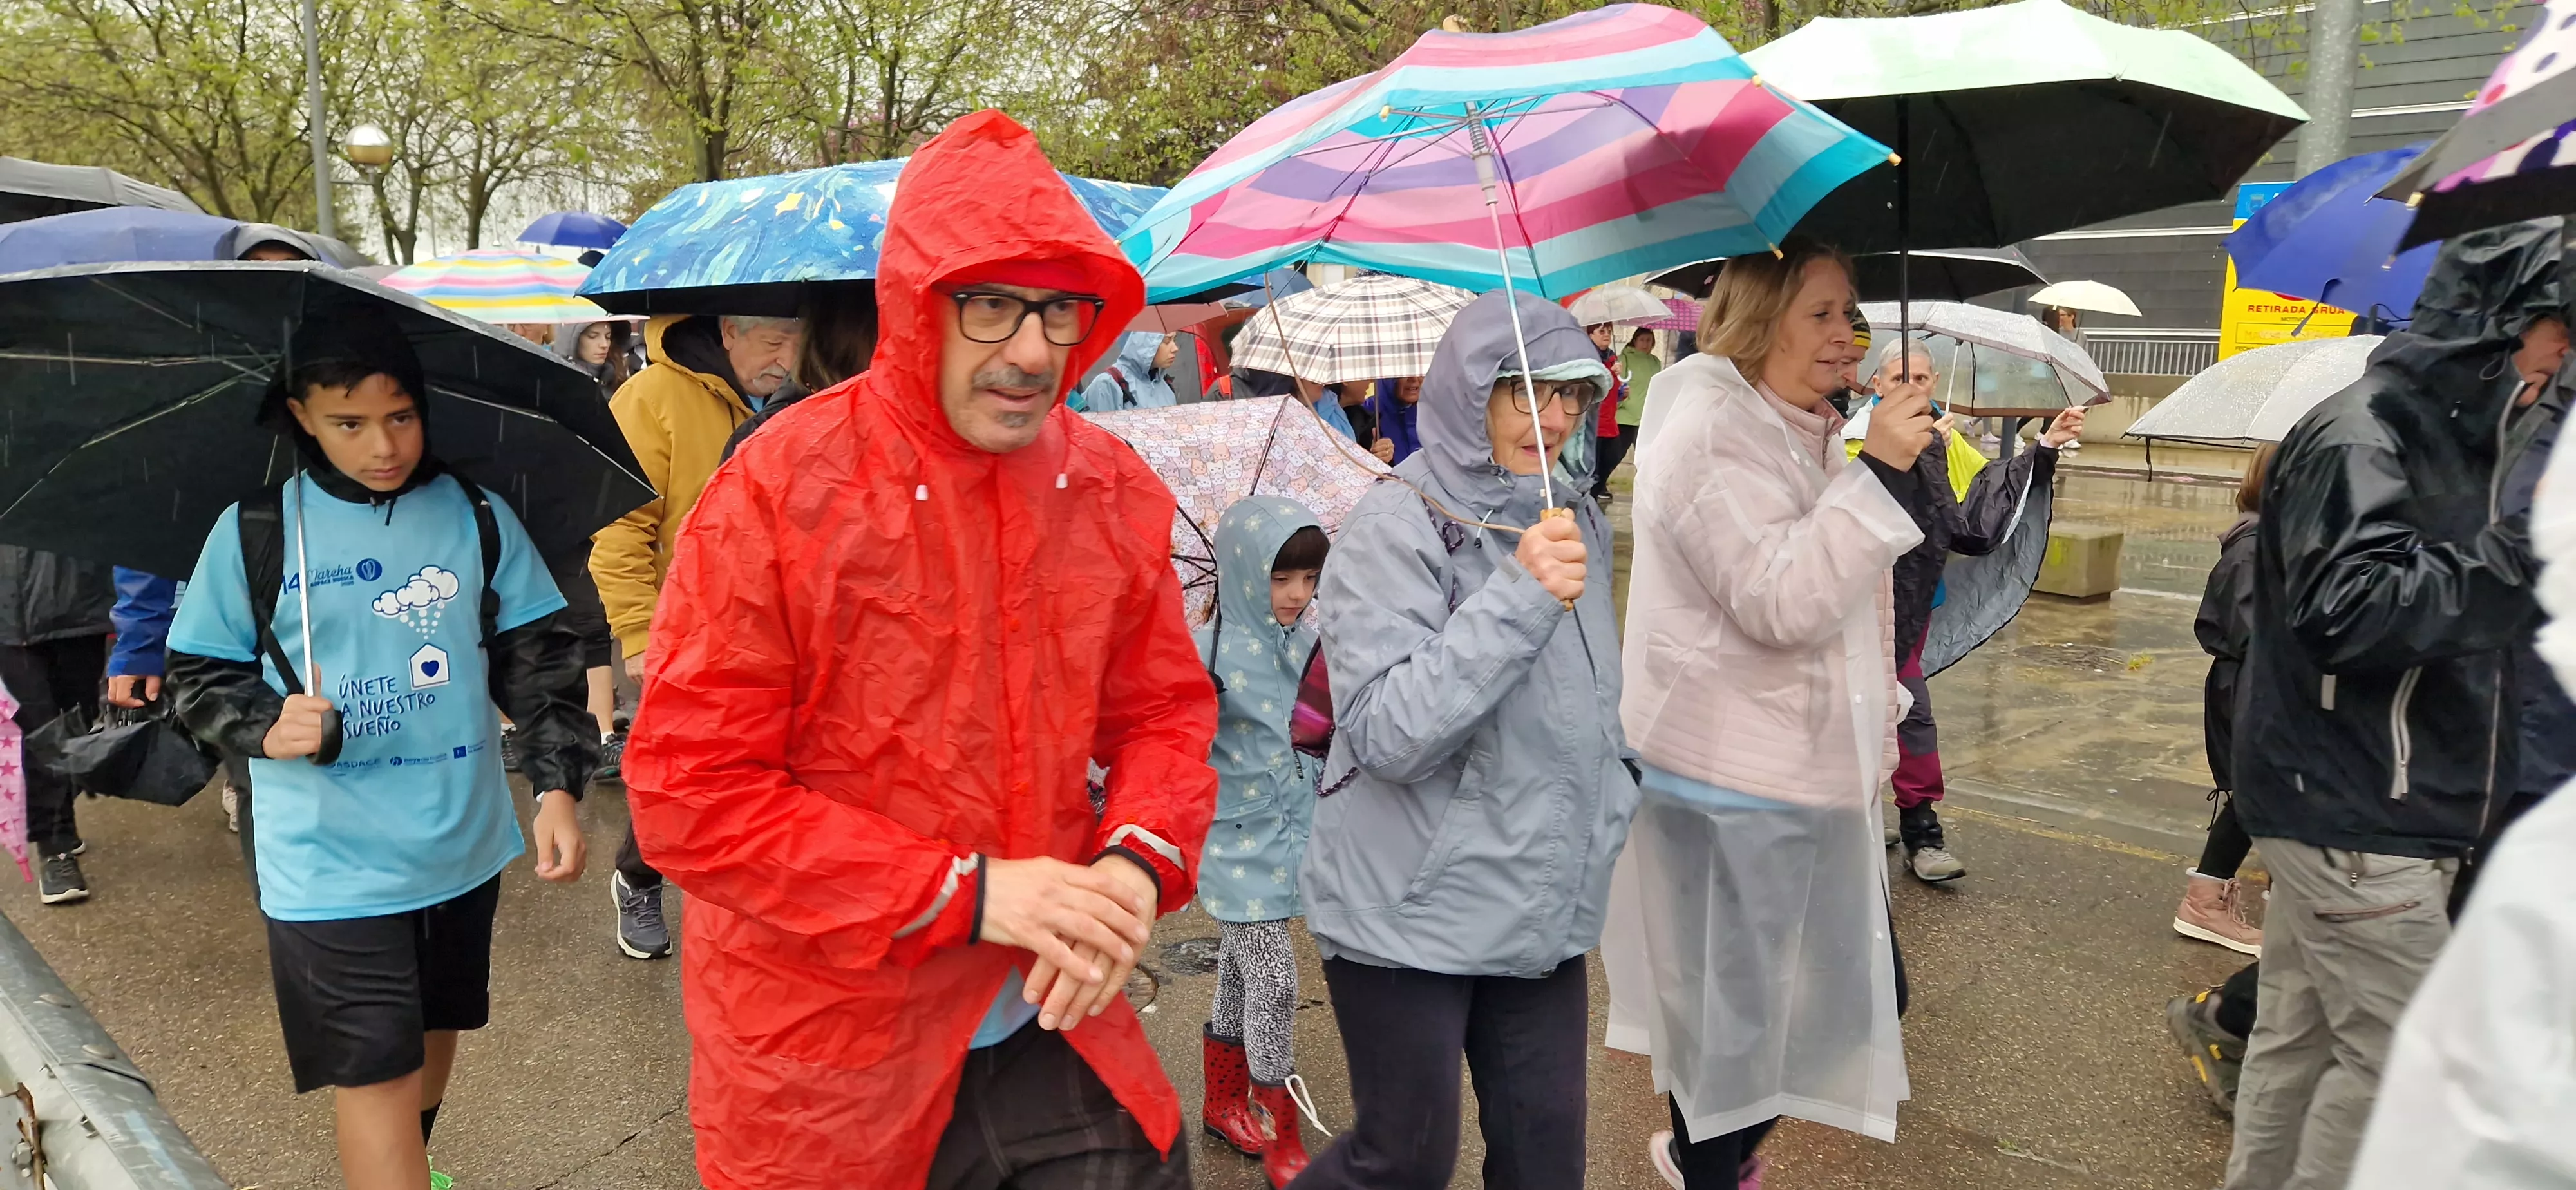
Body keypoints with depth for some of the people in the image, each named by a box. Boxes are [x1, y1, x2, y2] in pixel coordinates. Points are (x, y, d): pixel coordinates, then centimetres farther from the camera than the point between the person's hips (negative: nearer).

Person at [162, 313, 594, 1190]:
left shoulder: (478, 518, -2)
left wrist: (557, 786, -7)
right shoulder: (252, 534, -6)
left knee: (435, 1034, 21)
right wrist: (266, 726, -19)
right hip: (331, 868, -3)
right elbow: (198, 679, 2)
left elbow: (537, 658, 2)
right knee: (376, 1078, -4)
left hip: (462, 847, 3)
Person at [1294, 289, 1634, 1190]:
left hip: (1543, 906, 7)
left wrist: (1607, 809, 19)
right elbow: (1386, 732, -25)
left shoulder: (1569, 519, 7)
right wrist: (1518, 598, -29)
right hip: (1409, 914, -6)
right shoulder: (1396, 526, -16)